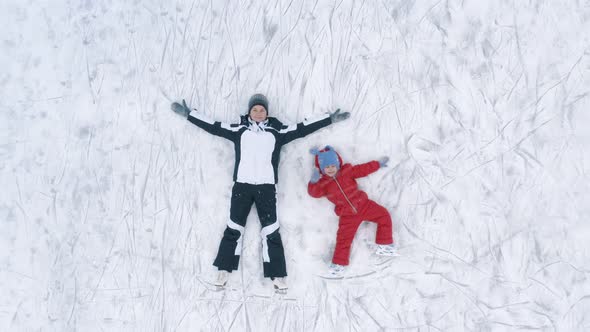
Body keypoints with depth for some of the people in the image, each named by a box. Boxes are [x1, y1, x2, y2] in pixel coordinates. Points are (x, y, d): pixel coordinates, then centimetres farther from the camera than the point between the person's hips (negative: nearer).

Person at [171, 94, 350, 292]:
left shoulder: (277, 132, 9)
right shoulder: (238, 130, 9)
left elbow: (303, 129, 10)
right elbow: (213, 126, 11)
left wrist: (330, 119, 8)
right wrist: (188, 113, 11)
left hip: (266, 187, 0)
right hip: (242, 185, 0)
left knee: (271, 231, -1)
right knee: (234, 228, 4)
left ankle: (277, 275, 3)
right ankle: (224, 270, 13)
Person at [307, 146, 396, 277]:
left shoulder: (347, 171, 1)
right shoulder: (323, 183, -3)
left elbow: (363, 169, 8)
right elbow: (314, 192, -18)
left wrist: (378, 164, 13)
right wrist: (314, 181, -37)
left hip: (363, 204, 3)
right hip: (347, 215, -2)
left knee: (384, 216, -1)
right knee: (343, 239, -6)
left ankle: (384, 246, 9)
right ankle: (338, 264, 8)